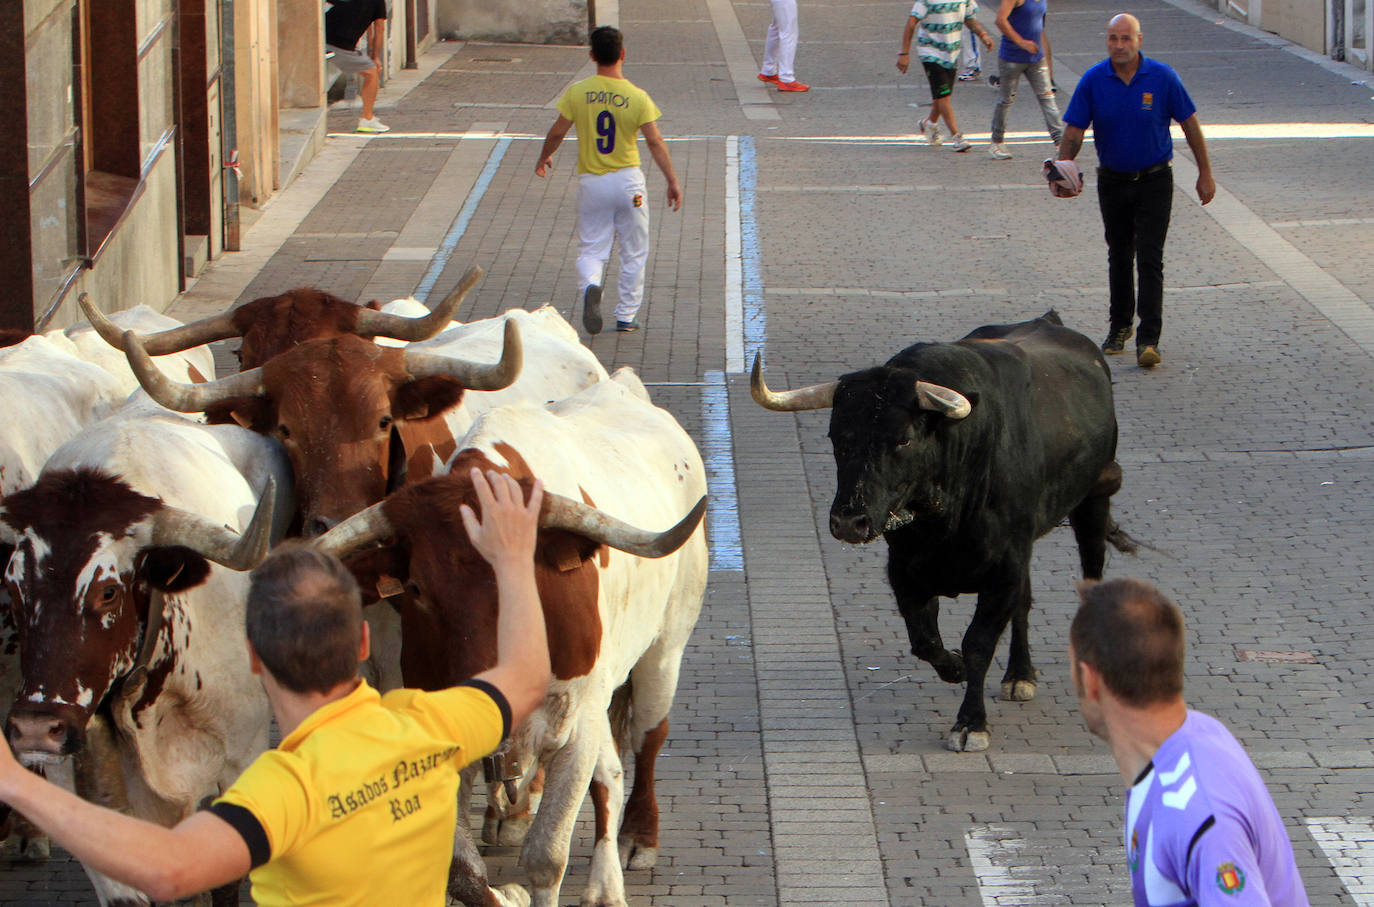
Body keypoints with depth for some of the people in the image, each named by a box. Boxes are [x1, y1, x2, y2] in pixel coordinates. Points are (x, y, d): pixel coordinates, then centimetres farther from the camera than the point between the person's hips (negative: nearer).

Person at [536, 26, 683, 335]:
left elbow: (557, 133, -1)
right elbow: (655, 142, -10)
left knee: (591, 248, 9)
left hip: (591, 181, 1)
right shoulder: (638, 97, -10)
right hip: (628, 180, -1)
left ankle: (590, 286, -22)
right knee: (633, 252, 14)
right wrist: (672, 181, -2)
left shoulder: (577, 93, -7)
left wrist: (544, 158, 19)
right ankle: (626, 316, 17)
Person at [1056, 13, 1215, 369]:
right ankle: (1119, 326, 33)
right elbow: (1073, 131, -5)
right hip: (1112, 181, 3)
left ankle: (1149, 340, -13)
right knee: (1119, 258, 16)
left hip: (1154, 181, -3)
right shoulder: (1093, 81, -7)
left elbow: (1190, 125, -2)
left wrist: (1205, 174, 0)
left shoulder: (1162, 78, -11)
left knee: (1149, 259, -10)